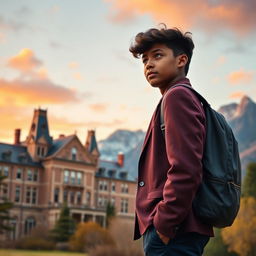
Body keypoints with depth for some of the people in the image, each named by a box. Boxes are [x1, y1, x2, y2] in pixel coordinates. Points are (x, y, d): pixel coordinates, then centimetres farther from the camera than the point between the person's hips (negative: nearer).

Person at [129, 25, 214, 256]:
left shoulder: (177, 96, -9)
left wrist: (164, 224, -17)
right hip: (182, 232, 10)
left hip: (172, 233, -10)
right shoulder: (190, 99, 21)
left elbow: (185, 169, -21)